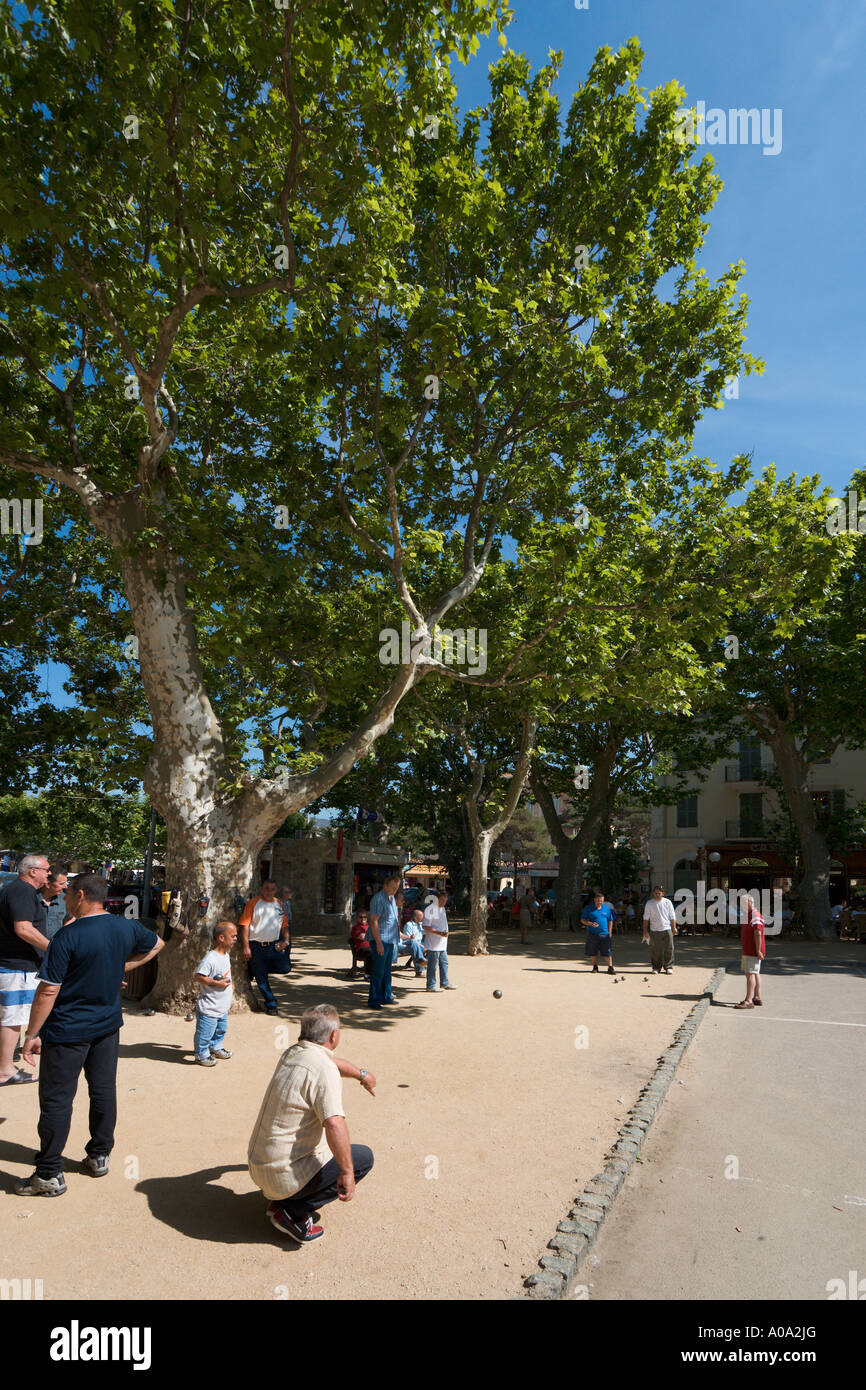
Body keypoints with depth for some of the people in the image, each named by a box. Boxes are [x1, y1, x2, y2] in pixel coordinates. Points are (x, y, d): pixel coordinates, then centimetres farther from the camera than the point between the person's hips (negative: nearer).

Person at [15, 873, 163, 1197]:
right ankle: (99, 1156, 28)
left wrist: (32, 1034, -10)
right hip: (108, 1025, 6)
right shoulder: (126, 927, -2)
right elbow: (156, 944, 17)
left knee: (56, 1100, 5)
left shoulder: (68, 936, -21)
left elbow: (48, 991, -19)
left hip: (67, 1030, -6)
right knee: (103, 1091, 16)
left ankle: (50, 1175, 11)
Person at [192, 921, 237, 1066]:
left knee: (220, 1030, 25)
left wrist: (230, 984, 10)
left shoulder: (225, 954, 4)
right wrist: (216, 983, -27)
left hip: (223, 1007, 9)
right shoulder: (210, 959, -27)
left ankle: (216, 1047, 45)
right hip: (209, 1008, -9)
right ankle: (202, 1055, 24)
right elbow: (198, 976, -28)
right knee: (205, 1032, 6)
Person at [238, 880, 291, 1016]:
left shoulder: (279, 904, 11)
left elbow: (284, 925, 17)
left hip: (274, 945, 4)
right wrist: (245, 947, -13)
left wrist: (286, 940, 0)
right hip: (256, 947, -4)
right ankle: (271, 1004, 19)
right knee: (261, 978, 2)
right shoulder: (253, 903, -5)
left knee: (284, 968, -9)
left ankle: (265, 968, 17)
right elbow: (245, 925, -9)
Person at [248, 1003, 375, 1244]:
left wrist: (361, 1073, 42)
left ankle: (280, 1199, 16)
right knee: (363, 1156, 5)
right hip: (284, 1175, -8)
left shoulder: (292, 1053, 5)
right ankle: (294, 1213, -1)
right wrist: (347, 1172, -23)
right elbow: (334, 1124, -34)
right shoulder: (324, 1070, -22)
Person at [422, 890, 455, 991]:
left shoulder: (442, 908, 14)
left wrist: (446, 932, 8)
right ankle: (431, 985, 5)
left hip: (442, 942, 9)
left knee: (444, 962, 15)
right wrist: (439, 933, -23)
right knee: (432, 964, -3)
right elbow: (426, 926, -18)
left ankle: (445, 983, 26)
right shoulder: (430, 909, -15)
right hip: (433, 943, -9)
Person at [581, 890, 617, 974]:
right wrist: (591, 924, -15)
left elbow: (610, 921, 15)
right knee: (593, 952, 5)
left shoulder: (607, 908, 7)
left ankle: (610, 967, 7)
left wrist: (610, 932, 9)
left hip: (604, 934, 0)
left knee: (607, 952, -3)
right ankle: (595, 967, 20)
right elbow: (582, 920, 2)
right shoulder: (588, 909, 0)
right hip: (592, 935, 0)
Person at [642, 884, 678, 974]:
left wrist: (674, 927, 0)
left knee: (669, 950, 0)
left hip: (667, 929, 0)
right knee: (655, 950, 1)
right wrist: (645, 930, 1)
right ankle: (656, 968, 11)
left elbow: (672, 916, 7)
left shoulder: (668, 902, 4)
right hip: (654, 930, 0)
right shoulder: (649, 903, 4)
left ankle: (668, 967, 12)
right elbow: (646, 918, 5)